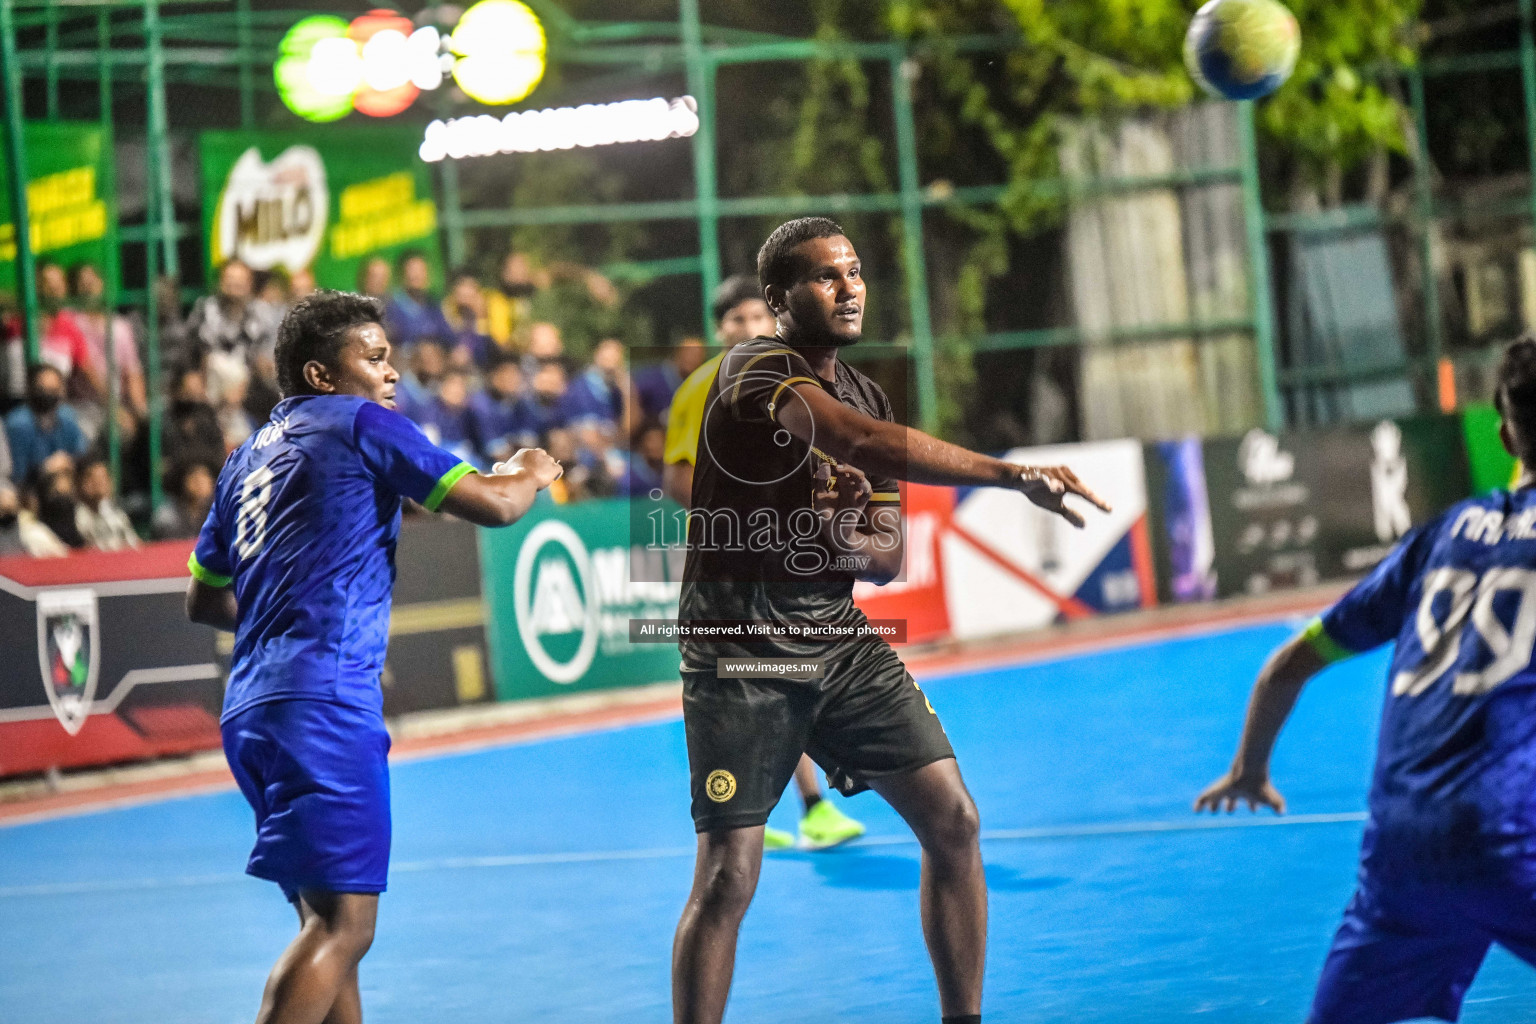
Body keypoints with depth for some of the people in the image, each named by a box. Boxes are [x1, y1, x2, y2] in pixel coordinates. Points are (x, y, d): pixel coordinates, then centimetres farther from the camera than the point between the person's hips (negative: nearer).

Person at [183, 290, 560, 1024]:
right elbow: (490, 505, -3)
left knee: (328, 921, 14)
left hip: (251, 706, 9)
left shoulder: (249, 458, 22)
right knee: (343, 923, -12)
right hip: (322, 698, -9)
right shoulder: (360, 422, 1)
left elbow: (203, 600, 28)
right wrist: (531, 473, 19)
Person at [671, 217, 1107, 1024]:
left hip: (840, 639, 7)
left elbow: (890, 554, 13)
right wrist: (1010, 474, -39)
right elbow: (870, 444, -32)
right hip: (742, 651, -7)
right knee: (728, 874, -9)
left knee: (952, 820, -1)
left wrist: (853, 538, -11)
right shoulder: (756, 372, -13)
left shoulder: (865, 395, 12)